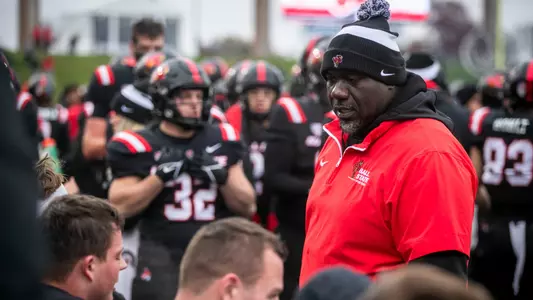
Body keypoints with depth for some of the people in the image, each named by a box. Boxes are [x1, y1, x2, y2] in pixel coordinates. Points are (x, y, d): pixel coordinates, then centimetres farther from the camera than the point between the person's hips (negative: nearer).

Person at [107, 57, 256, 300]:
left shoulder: (221, 141, 8)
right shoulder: (141, 147, -1)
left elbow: (247, 207, 8)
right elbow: (120, 207, -8)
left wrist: (222, 177, -10)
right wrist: (161, 175, -17)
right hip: (162, 259, -3)